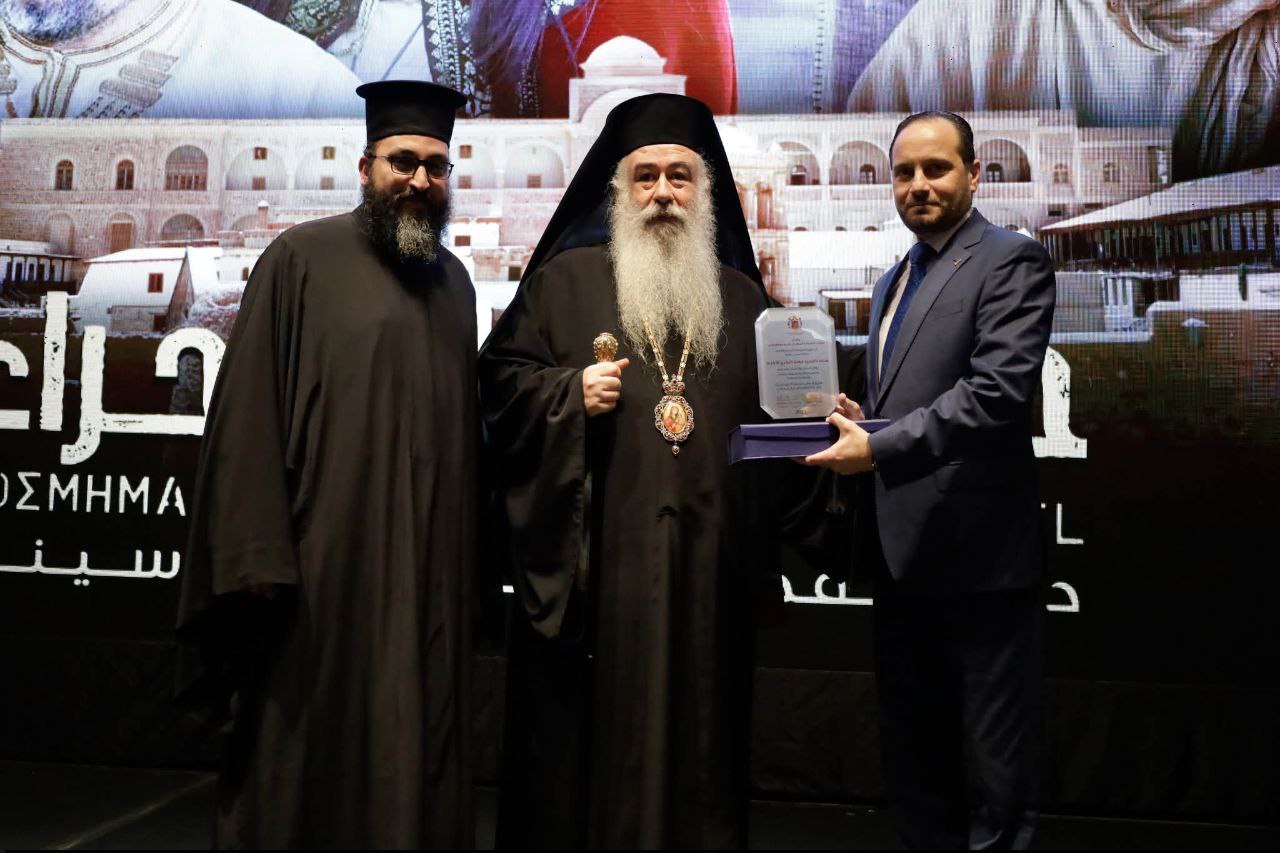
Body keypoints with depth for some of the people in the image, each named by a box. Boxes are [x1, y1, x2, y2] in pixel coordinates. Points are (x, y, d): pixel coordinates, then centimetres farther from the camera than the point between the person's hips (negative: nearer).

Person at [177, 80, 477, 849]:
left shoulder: (455, 280, 14)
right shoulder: (303, 259, -2)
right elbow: (247, 412, -8)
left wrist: (473, 542, 13)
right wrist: (258, 554, -14)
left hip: (433, 569, 5)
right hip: (326, 562, -5)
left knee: (421, 751, 11)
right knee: (312, 754, 4)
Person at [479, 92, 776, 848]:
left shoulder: (743, 298, 15)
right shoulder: (567, 278, 6)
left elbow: (772, 417, 18)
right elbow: (499, 380, 3)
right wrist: (570, 391, -13)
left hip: (709, 568, 3)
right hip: (590, 563, -2)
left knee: (696, 744, 9)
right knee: (581, 739, 4)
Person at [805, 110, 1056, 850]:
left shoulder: (1010, 260, -7)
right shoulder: (894, 281, 18)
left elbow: (999, 392, -20)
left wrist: (879, 449, -22)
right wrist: (856, 423, 2)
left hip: (979, 552, -8)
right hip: (903, 553, 8)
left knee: (993, 773, 4)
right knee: (913, 761, 19)